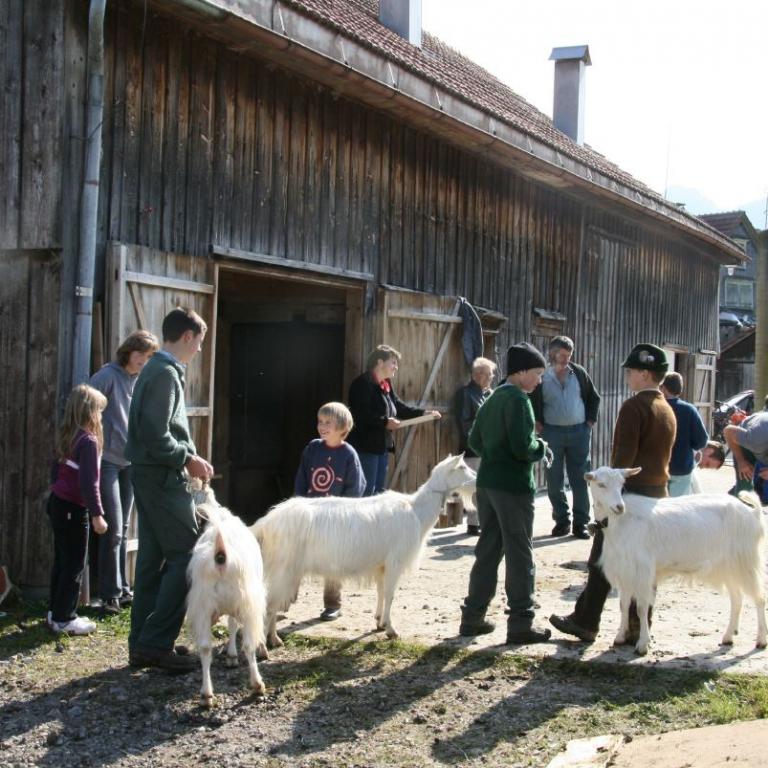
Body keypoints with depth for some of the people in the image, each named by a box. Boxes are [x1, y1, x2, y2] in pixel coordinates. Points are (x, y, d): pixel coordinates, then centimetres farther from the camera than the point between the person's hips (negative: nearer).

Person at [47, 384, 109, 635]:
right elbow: (89, 483, -22)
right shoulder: (88, 441, -18)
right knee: (74, 565, 1)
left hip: (57, 503, 9)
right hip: (74, 510, -9)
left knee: (61, 561, 17)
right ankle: (64, 618, 7)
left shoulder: (65, 437, 8)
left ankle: (55, 612, 25)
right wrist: (97, 515, -19)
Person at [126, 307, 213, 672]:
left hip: (150, 475, 10)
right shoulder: (166, 373, -15)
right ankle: (156, 643, -5)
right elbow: (157, 437, -22)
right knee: (185, 555, -6)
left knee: (153, 558, 11)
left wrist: (188, 457, 10)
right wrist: (188, 459, -10)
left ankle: (142, 643, 15)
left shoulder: (156, 369, 15)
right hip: (163, 477, -10)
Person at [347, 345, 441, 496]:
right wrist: (385, 422, -21)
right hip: (366, 446, -10)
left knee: (380, 491, 14)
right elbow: (361, 414, -22)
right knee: (366, 490, -7)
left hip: (383, 445, 10)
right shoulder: (362, 383, -13)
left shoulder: (386, 384, 16)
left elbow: (399, 407, 20)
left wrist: (423, 413, 11)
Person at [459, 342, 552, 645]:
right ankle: (521, 623, 5)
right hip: (513, 486, -9)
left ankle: (473, 617, 19)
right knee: (519, 554, 0)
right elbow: (522, 447, -22)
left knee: (488, 550, 15)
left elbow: (475, 441, 17)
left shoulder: (493, 398, 13)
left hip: (487, 482, 9)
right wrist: (540, 447, -3)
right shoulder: (518, 399, -14)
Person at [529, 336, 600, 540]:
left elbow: (594, 398, 14)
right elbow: (530, 401, 5)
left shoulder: (579, 373, 4)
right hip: (552, 433, -1)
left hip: (579, 432, 1)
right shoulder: (541, 377, -3)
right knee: (554, 480, 4)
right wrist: (538, 423, -2)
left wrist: (590, 421, 6)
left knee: (580, 479, 3)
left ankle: (581, 522, 9)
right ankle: (561, 521, 14)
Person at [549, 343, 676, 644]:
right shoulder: (667, 410, 14)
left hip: (631, 491, -8)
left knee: (602, 561, 0)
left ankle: (584, 622, 6)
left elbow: (624, 455, -18)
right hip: (658, 492, 8)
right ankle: (638, 629, 10)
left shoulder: (634, 406, -13)